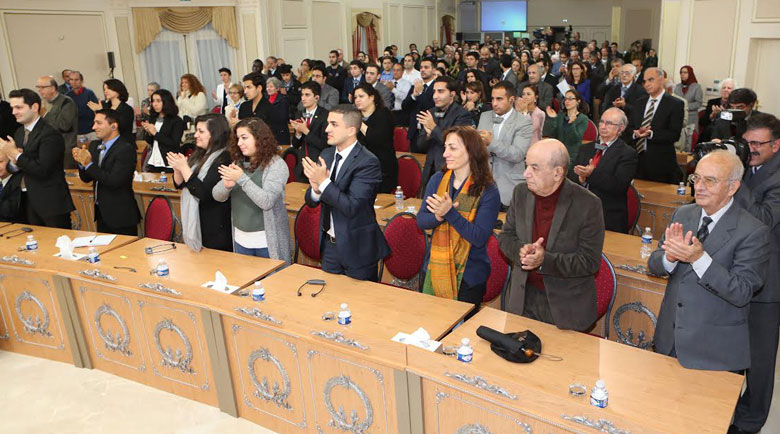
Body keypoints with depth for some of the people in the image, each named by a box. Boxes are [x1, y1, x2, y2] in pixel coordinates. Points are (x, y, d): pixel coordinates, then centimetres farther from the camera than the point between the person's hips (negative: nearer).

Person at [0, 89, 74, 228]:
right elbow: (16, 168, 14)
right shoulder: (20, 132, 10)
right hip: (30, 203, 8)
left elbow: (42, 170, -22)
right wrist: (14, 162, -8)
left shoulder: (50, 134, -17)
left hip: (52, 204, -8)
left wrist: (16, 154, -15)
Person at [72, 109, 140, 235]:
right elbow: (86, 178, 12)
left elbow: (114, 181, -23)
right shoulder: (94, 145, 9)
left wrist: (89, 164, -19)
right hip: (101, 213, 8)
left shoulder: (126, 149, -16)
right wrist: (81, 162, -7)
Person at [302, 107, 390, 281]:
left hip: (356, 247, -6)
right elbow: (310, 201, 5)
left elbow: (351, 207, -26)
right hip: (329, 244, 7)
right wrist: (316, 189, -17)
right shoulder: (326, 155, 3)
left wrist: (324, 182, -26)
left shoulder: (368, 162, -19)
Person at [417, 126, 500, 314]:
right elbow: (421, 221, -2)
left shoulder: (488, 191, -14)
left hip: (468, 277, -4)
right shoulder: (437, 180, 0)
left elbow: (479, 238, -20)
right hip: (435, 268, 4)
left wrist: (450, 213, -29)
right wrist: (438, 216, -24)